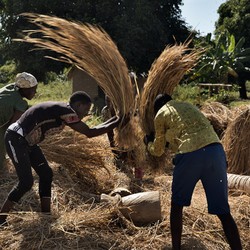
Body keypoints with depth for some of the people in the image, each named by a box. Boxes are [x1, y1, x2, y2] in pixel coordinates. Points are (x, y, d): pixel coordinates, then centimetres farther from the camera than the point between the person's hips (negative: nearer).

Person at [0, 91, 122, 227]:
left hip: (27, 141, 10)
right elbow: (89, 133, -20)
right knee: (26, 182, -12)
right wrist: (117, 123, -12)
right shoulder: (64, 110, -21)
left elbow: (87, 129, 16)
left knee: (46, 174, 7)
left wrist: (113, 119, 15)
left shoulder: (64, 113, 8)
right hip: (16, 139, -10)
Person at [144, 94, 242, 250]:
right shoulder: (188, 106, 31)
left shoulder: (160, 114, 17)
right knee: (223, 211, 8)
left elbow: (158, 151, 25)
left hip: (190, 155, -4)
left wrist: (149, 143, 47)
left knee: (177, 204, 19)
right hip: (216, 150, 4)